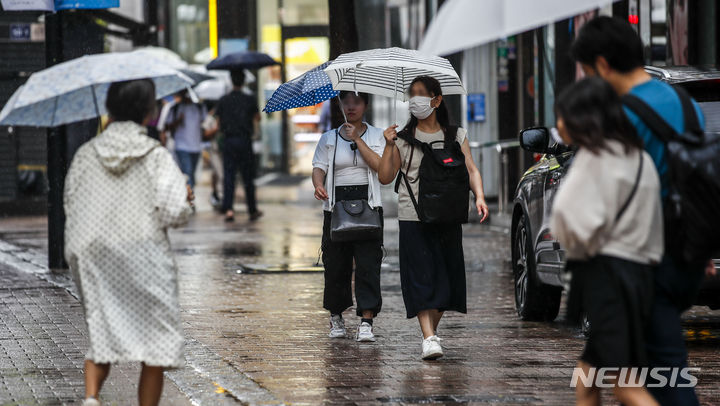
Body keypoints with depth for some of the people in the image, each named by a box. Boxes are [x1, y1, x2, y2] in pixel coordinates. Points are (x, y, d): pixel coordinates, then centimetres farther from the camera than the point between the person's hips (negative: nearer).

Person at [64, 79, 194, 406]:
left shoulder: (86, 155, 4)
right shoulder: (157, 157, -8)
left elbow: (71, 205, 8)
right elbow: (173, 212, -13)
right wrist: (186, 199, 7)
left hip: (95, 256, 4)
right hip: (145, 256, -3)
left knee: (101, 331, 10)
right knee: (157, 341, 8)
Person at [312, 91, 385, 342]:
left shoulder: (375, 136, 9)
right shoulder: (329, 139, 12)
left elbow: (379, 166, -6)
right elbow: (319, 167, 2)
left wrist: (357, 140, -11)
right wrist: (318, 185, -19)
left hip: (368, 205, -1)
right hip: (336, 205, 1)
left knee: (368, 263, -10)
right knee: (335, 264, 1)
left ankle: (366, 321, -13)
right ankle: (335, 317, 20)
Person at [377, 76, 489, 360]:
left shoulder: (455, 136, 9)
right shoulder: (403, 137, 7)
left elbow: (471, 170, 1)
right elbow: (385, 177, 4)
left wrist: (479, 196, -16)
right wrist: (389, 146, -9)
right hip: (413, 216, -1)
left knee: (445, 275, 6)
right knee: (421, 275, -11)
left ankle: (433, 328, 27)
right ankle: (429, 338, -18)